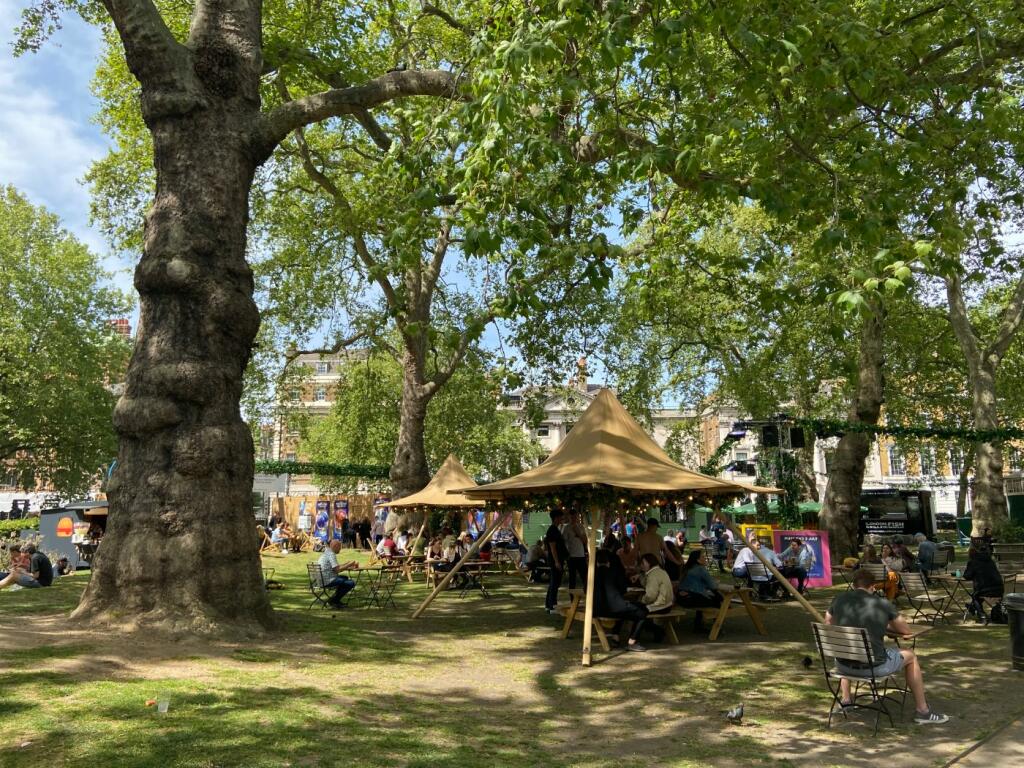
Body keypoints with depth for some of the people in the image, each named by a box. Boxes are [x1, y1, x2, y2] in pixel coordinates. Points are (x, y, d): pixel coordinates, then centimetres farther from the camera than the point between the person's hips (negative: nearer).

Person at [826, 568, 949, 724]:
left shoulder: (840, 599, 2)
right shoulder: (883, 604, -4)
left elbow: (828, 624, 18)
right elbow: (906, 630, 9)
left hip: (844, 666, 3)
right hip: (875, 667, -3)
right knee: (910, 656, 26)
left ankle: (845, 701, 39)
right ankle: (922, 711, 34)